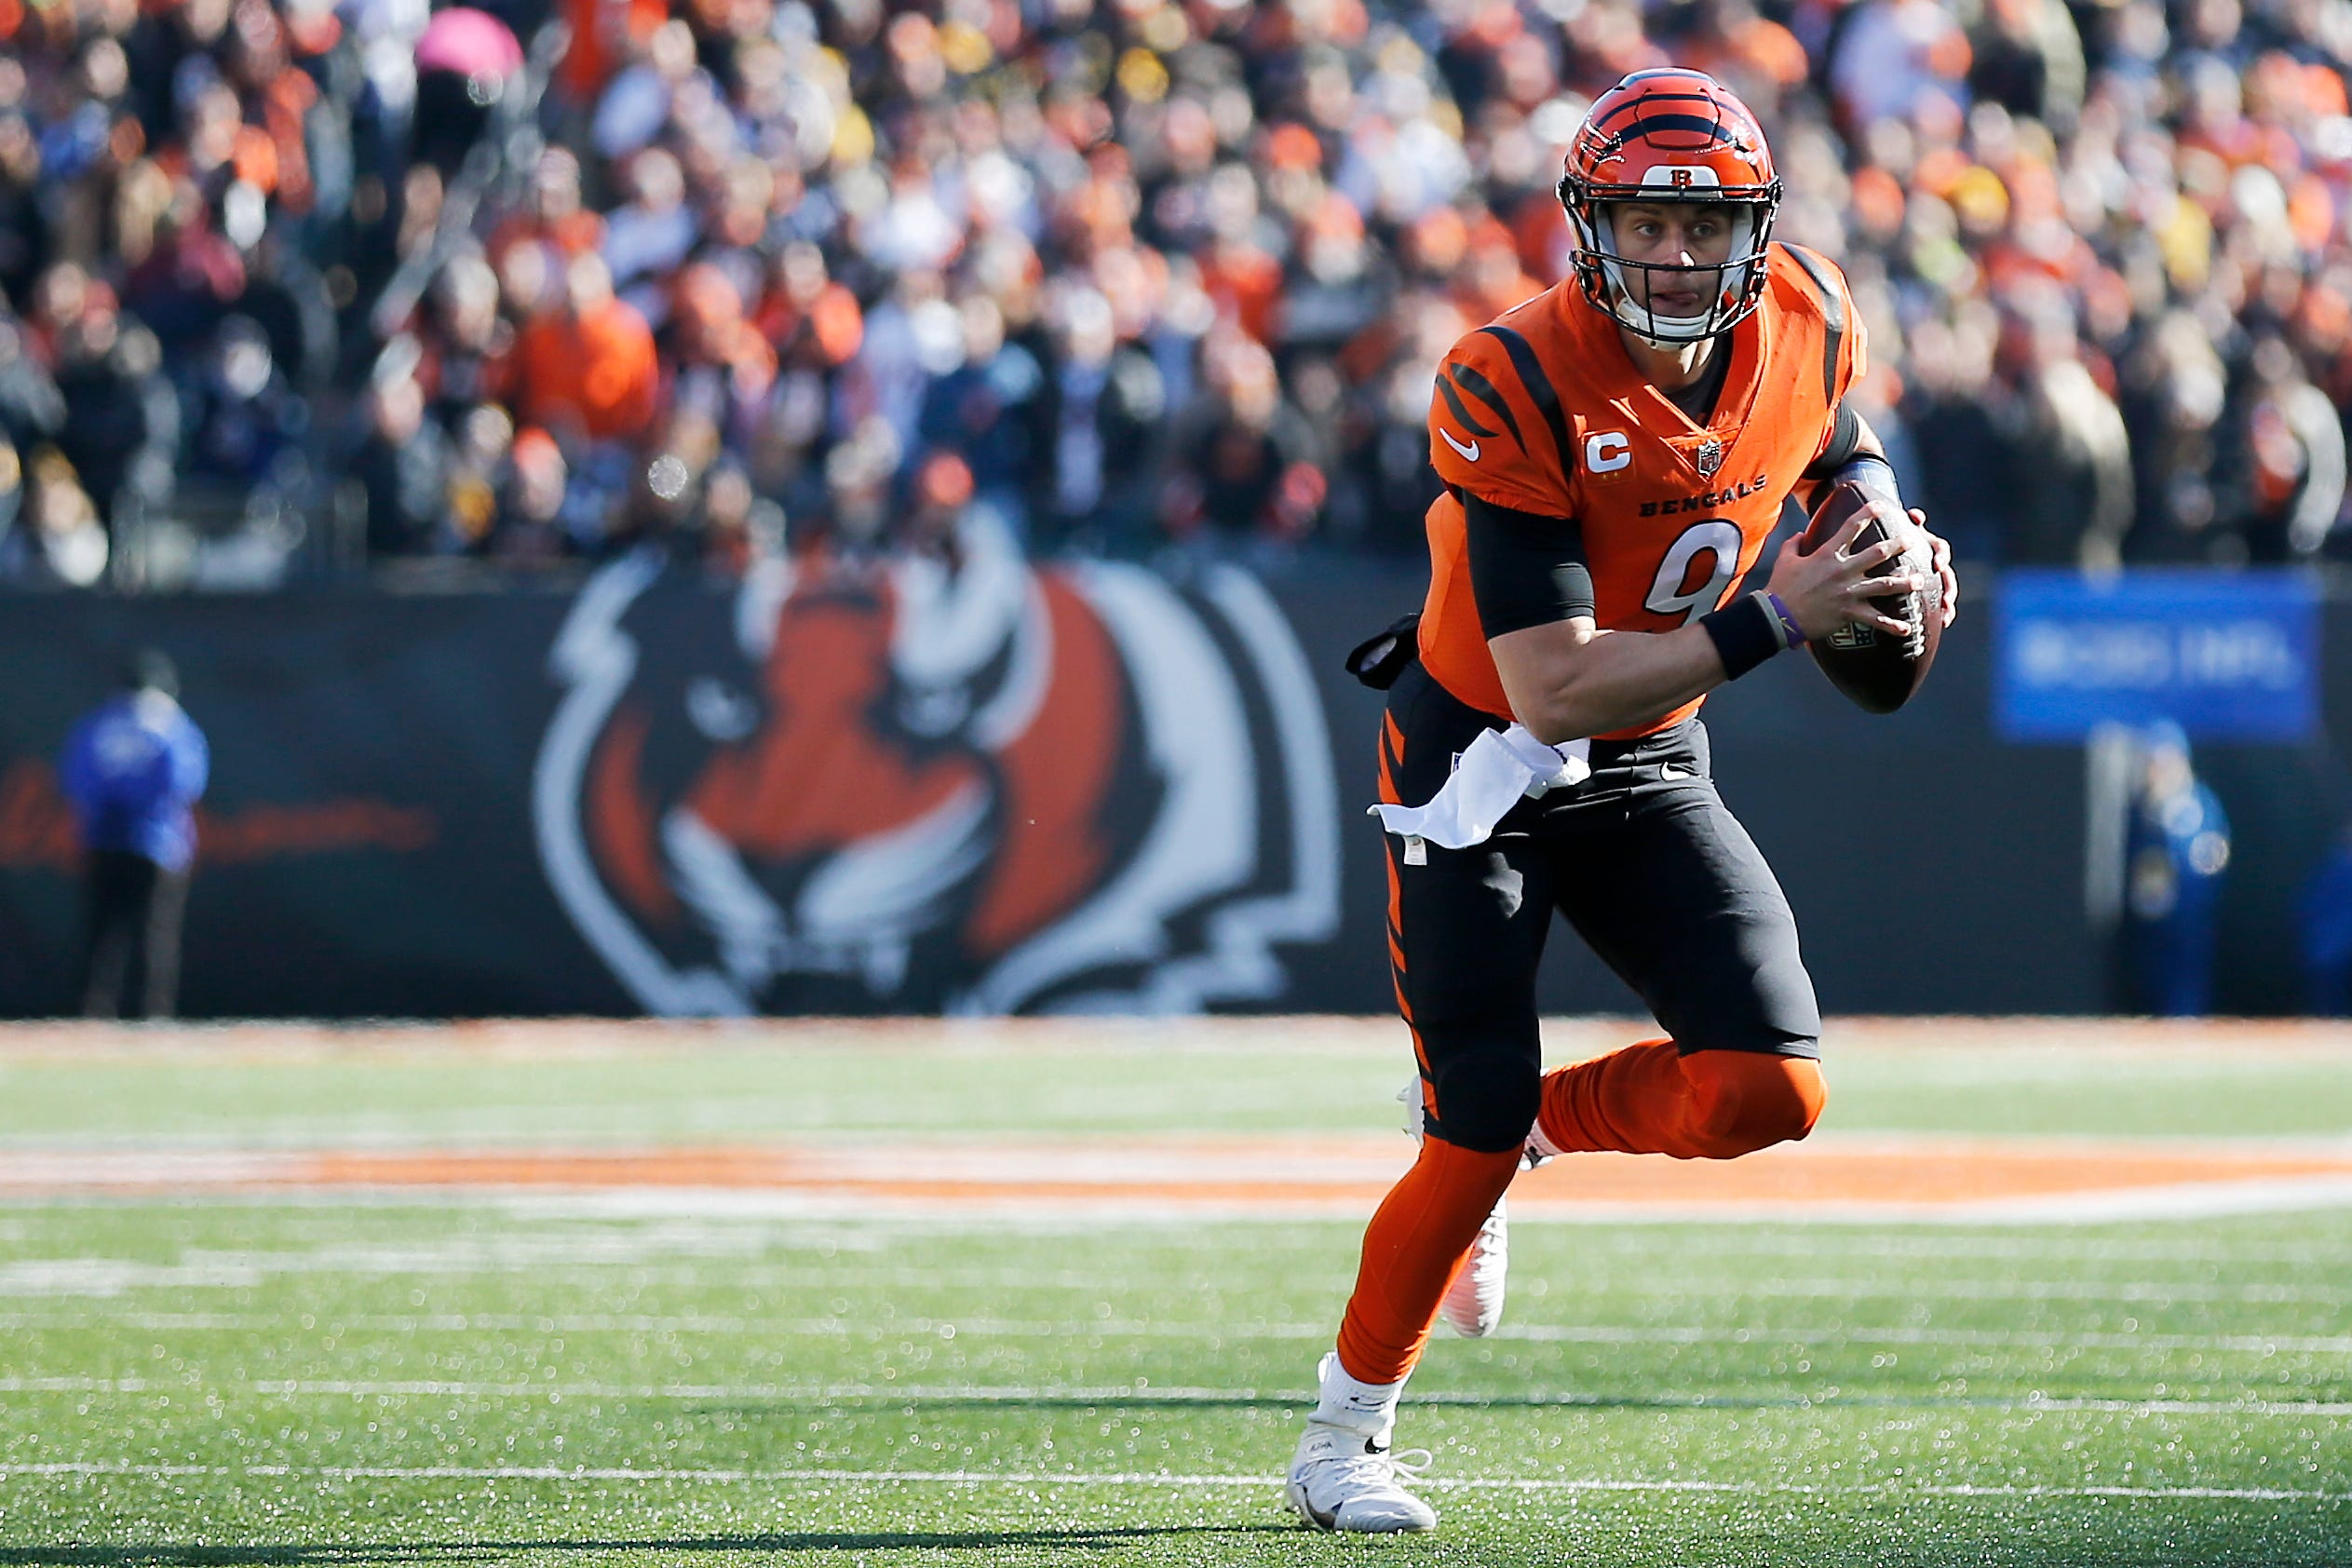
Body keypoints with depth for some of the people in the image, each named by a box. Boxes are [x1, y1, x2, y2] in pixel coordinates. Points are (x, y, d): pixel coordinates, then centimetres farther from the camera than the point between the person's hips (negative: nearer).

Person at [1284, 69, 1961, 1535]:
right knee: (1475, 1138, -8)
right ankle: (1342, 1437, 14)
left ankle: (1511, 1124, 16)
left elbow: (1833, 437, 18)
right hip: (1480, 765, -5)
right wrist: (1772, 619, -34)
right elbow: (1552, 690, -30)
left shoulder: (1808, 322, -9)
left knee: (1769, 1088, -13)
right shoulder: (1517, 388, -27)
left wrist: (1889, 539, -4)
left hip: (1649, 769, 5)